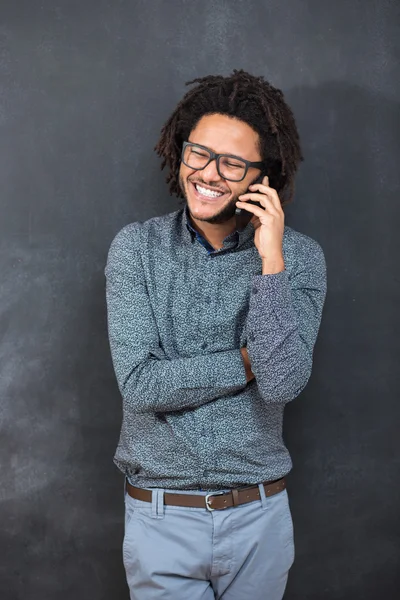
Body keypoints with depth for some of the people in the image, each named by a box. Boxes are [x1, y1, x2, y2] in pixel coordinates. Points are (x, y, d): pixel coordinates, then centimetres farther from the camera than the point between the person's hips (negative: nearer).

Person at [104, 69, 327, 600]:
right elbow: (139, 384, -16)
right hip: (159, 514, 0)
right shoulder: (137, 247, -7)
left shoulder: (299, 256, -7)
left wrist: (270, 257, -21)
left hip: (258, 517, 1)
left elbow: (283, 384, -20)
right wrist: (250, 359, -13)